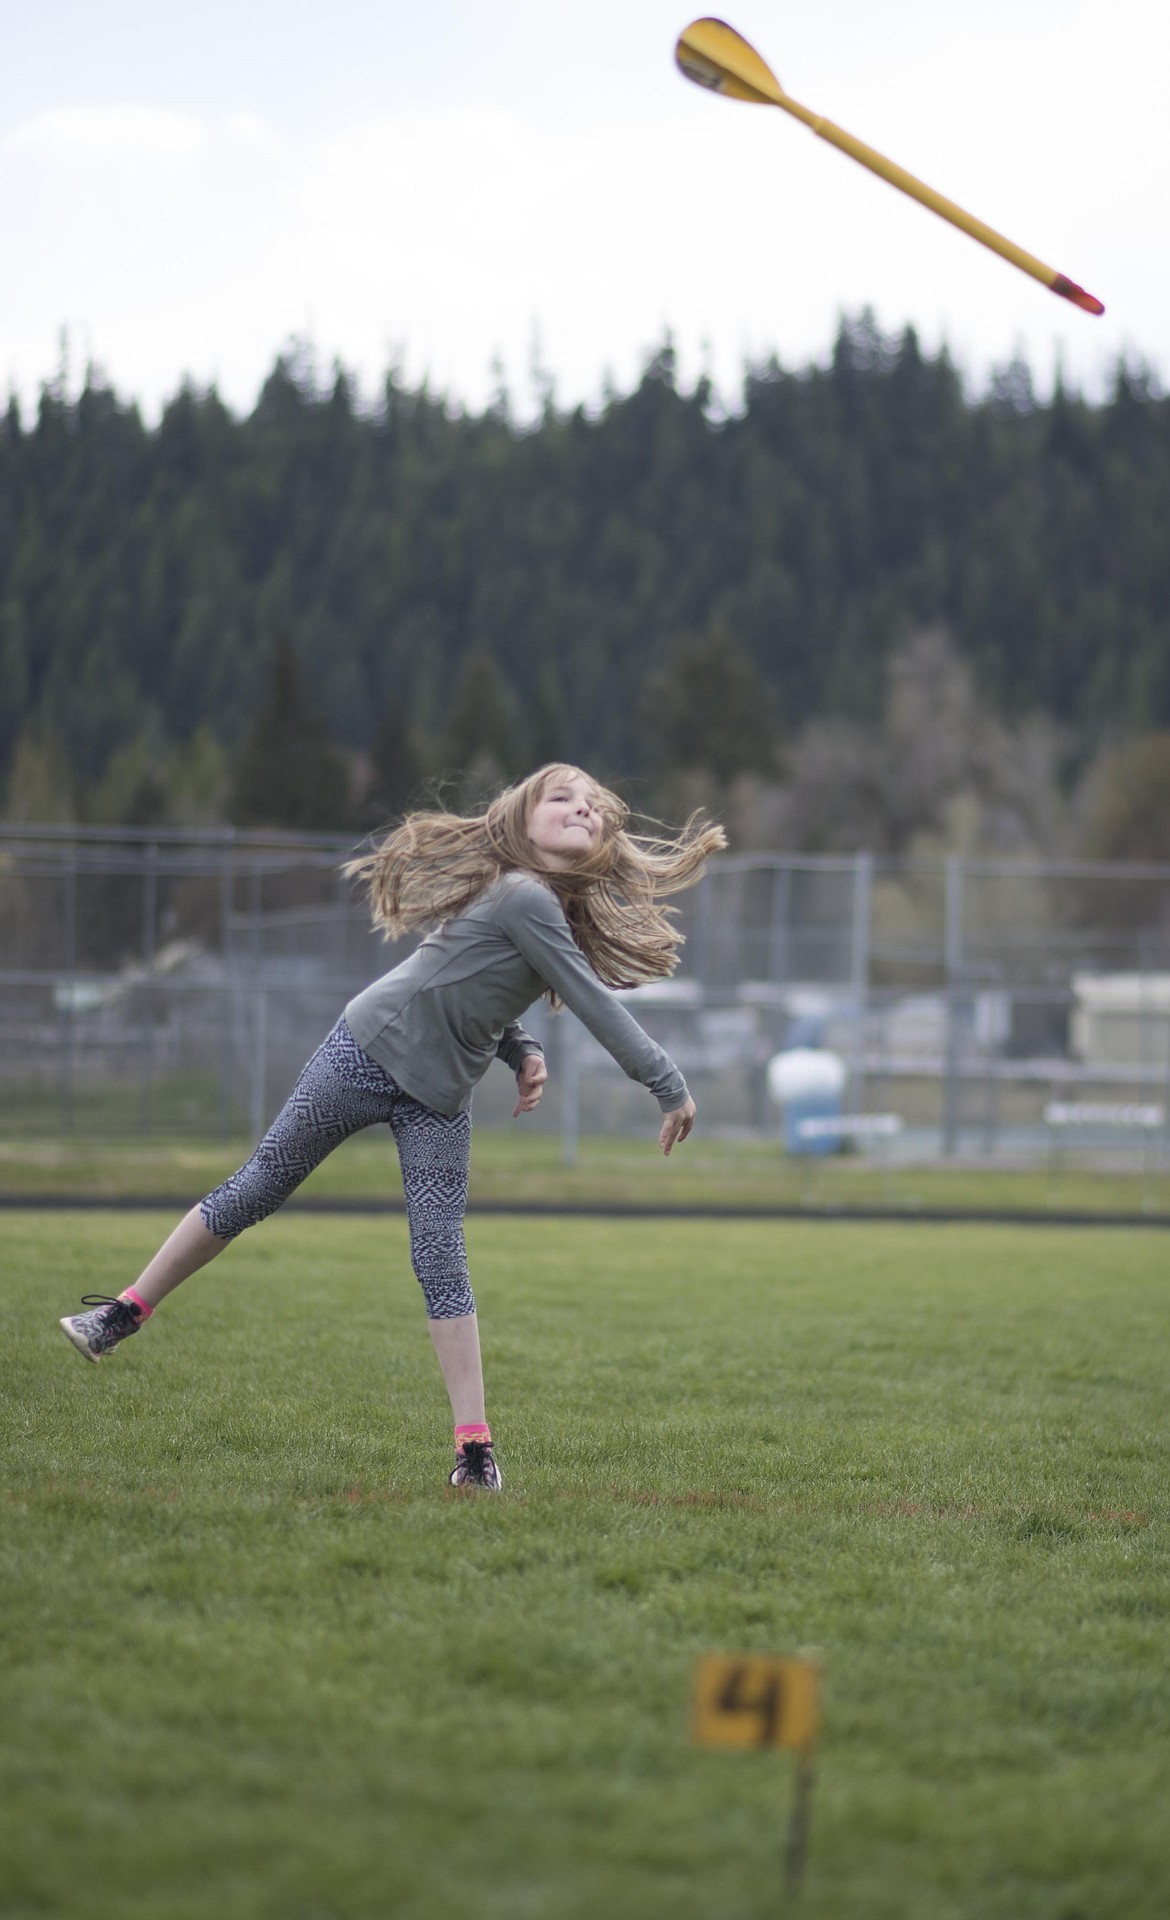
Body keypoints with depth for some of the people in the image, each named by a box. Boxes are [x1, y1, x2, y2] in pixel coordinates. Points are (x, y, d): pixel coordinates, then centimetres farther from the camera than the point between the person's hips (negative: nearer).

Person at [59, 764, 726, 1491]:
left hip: (441, 1097, 7)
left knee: (441, 1261, -2)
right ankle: (127, 1312, 21)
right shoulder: (525, 899, -22)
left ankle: (475, 1444, -6)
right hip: (369, 1050, -6)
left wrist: (524, 1052, 0)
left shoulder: (566, 911, 5)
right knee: (255, 1190, 5)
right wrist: (669, 1085, -16)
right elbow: (593, 1002, -22)